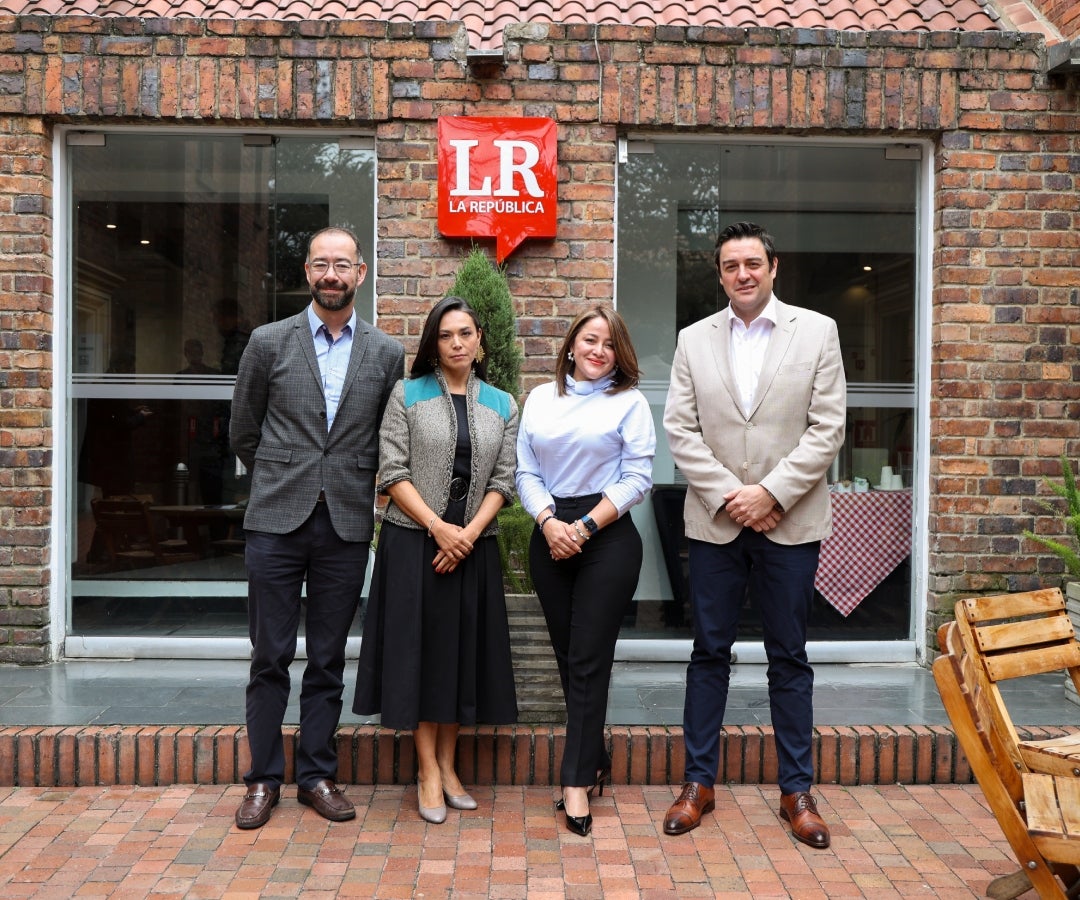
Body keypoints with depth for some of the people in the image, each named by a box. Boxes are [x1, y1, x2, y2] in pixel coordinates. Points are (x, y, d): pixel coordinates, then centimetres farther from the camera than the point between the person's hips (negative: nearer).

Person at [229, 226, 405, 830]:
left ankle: (318, 774, 23)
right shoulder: (269, 343, 3)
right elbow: (244, 434, 10)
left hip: (347, 525, 1)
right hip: (277, 521, -1)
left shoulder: (388, 355, 5)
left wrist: (350, 485, 10)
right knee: (270, 657, 6)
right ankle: (265, 778, 20)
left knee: (329, 660, 10)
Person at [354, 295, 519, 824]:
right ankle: (428, 772, 11)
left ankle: (447, 765, 21)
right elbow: (392, 473, -6)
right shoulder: (408, 395, 1)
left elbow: (503, 480, 3)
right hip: (414, 540, -2)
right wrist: (438, 528, -14)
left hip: (473, 545, 3)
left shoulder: (501, 405, 8)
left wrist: (470, 532, -11)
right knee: (419, 648, 0)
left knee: (462, 651, 7)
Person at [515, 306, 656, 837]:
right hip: (549, 536, 4)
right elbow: (526, 472, 7)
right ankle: (595, 760, 25)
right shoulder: (540, 399, 12)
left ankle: (577, 782, 3)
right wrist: (548, 522, -10)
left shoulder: (629, 402, 2)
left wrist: (585, 525, -12)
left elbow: (637, 477, -5)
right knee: (568, 656, 9)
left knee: (588, 660, -5)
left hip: (607, 536, -4)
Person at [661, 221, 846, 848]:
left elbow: (827, 427, -4)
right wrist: (728, 495, -10)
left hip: (792, 521, -1)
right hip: (715, 521, 1)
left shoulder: (818, 331, 2)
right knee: (710, 653, 9)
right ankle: (699, 782, 21)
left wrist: (771, 493, -12)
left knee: (789, 656, 9)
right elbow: (681, 429, 1)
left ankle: (797, 790, 22)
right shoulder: (694, 340, 6)